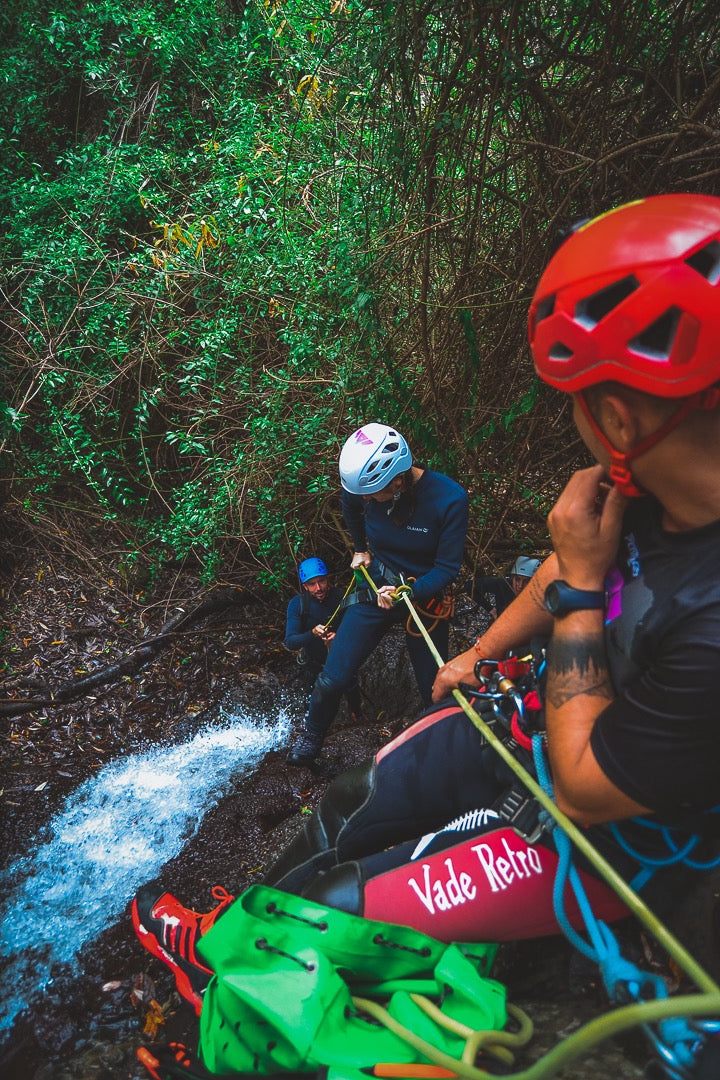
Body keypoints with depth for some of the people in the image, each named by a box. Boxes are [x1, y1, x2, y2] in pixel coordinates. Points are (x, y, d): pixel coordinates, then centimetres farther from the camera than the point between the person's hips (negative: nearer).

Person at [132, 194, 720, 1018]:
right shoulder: (649, 489, -14)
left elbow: (584, 791, -26)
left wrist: (581, 585, -29)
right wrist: (475, 657, 16)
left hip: (610, 839, -6)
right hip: (550, 723, 6)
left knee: (333, 910, -4)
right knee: (346, 815, 9)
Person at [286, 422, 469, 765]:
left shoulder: (450, 499, -26)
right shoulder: (363, 483, -17)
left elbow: (447, 568, -18)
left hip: (424, 595, -1)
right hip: (376, 589, 2)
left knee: (433, 690, 6)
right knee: (332, 680, -3)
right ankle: (312, 736, 28)